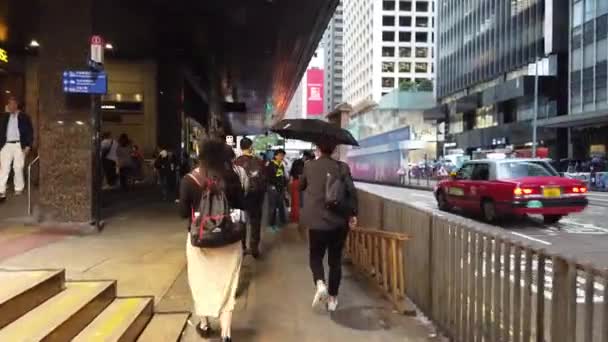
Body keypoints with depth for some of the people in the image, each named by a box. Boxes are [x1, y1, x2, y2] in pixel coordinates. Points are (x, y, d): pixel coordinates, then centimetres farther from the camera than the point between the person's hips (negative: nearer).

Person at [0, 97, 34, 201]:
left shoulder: (24, 117, 3)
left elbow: (30, 132, 1)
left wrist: (28, 146, -5)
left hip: (19, 145, -2)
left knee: (18, 168, 3)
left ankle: (19, 188, 15)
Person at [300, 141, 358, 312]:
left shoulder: (309, 166, -2)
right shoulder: (342, 167, -4)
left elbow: (301, 186, 14)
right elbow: (351, 191, -9)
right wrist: (353, 214, -1)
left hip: (317, 221, -1)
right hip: (339, 222, 1)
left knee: (316, 256, 16)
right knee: (335, 260, 13)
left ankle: (320, 284, -11)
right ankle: (332, 298, 18)